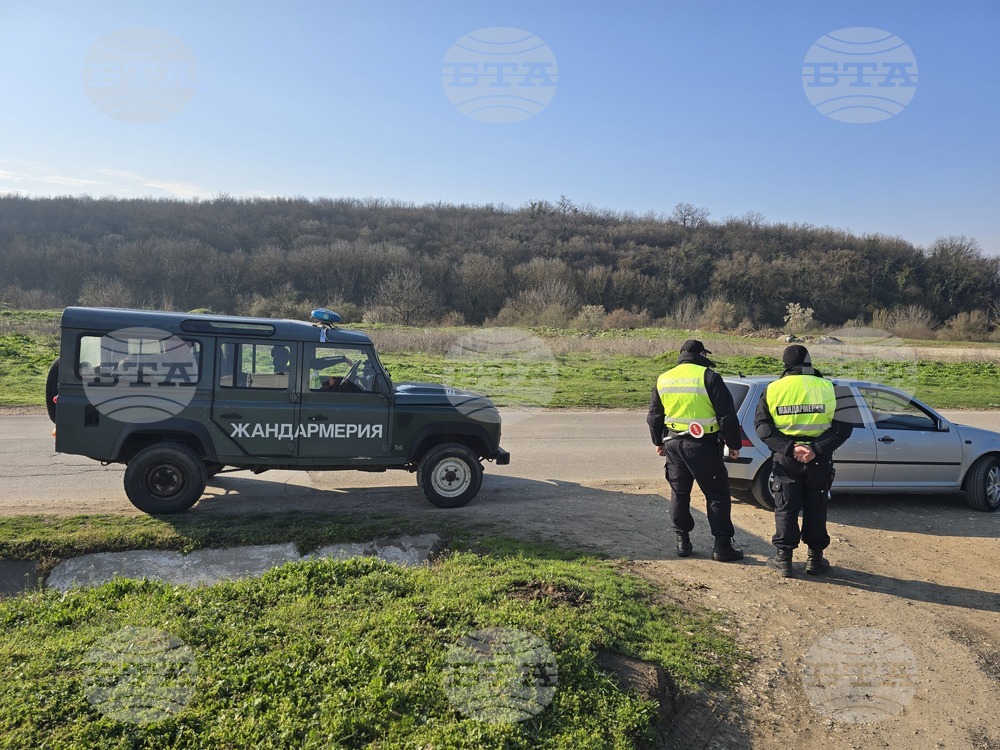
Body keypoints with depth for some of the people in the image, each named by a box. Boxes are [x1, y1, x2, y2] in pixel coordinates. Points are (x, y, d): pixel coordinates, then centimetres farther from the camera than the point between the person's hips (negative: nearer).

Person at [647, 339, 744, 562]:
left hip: (674, 443, 5)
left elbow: (654, 416, 15)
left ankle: (682, 541, 20)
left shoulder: (663, 379, 8)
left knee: (679, 493, 16)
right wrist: (734, 444, 0)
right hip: (702, 445, -5)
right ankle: (722, 546, 8)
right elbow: (727, 416, -10)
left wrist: (658, 442, 27)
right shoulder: (709, 377, -9)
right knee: (717, 494, 5)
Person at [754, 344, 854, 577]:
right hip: (819, 461, 0)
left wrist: (789, 448, -16)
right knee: (816, 509, 13)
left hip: (785, 459, 0)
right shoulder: (828, 388, -3)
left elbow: (762, 426, -9)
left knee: (785, 508, 8)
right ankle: (815, 558, 20)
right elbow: (843, 427, -9)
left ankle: (783, 559, 12)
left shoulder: (773, 390, -2)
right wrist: (817, 449, -17)